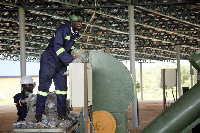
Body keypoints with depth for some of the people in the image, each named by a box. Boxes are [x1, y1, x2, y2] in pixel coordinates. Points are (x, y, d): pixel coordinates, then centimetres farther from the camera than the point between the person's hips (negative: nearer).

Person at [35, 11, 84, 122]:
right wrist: (71, 60, -38)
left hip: (61, 64, 7)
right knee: (44, 87, -2)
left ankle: (62, 114, 13)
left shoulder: (76, 33, 2)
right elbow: (58, 48, -32)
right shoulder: (62, 30, -21)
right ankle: (39, 115, 4)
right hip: (49, 61, -7)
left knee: (62, 88, 6)